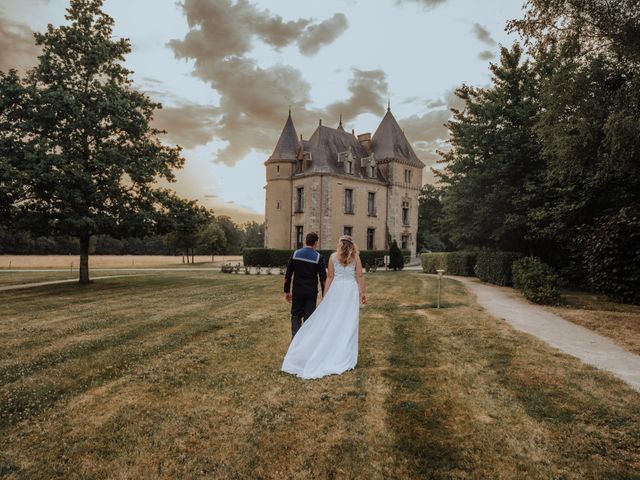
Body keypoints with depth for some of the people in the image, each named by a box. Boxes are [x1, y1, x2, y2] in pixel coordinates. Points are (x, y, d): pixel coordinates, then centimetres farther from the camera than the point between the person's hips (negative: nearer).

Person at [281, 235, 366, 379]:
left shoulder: (333, 256, 1)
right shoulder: (355, 256, 1)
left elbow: (330, 277, 0)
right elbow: (360, 276, -2)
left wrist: (325, 295, 5)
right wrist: (363, 292, 5)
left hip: (336, 289, 0)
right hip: (351, 290, 0)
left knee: (330, 320, 6)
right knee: (347, 322, 4)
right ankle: (343, 355, 9)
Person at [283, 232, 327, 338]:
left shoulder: (295, 254, -1)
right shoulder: (318, 257, -6)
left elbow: (288, 275, 0)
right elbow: (323, 278, -6)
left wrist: (287, 291, 8)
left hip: (297, 291, 1)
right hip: (311, 292, -1)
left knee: (296, 315, 14)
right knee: (309, 317, 9)